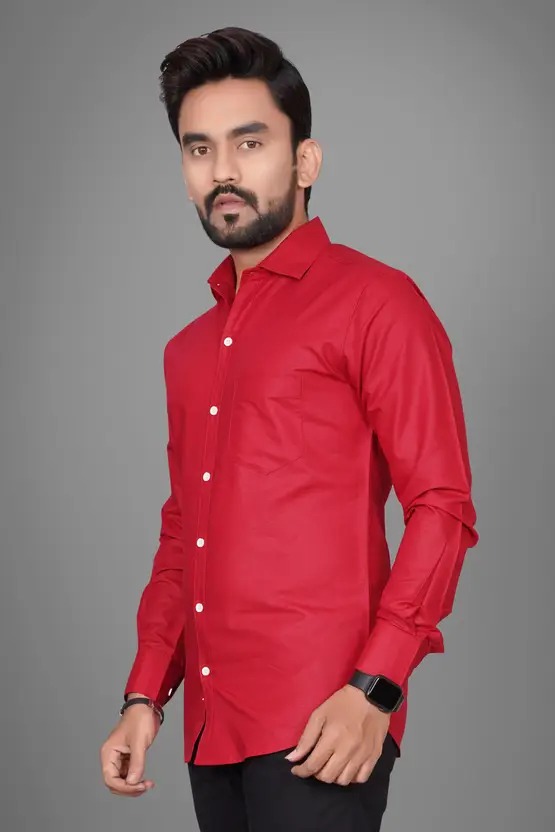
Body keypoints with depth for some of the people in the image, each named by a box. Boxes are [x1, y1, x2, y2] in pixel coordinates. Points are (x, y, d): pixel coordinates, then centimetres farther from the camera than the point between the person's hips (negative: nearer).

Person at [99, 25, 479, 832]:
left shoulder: (374, 300, -2)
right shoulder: (189, 349, 18)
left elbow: (442, 507, -8)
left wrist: (375, 689, -16)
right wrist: (145, 695, 13)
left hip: (321, 727, -6)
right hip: (213, 727, 6)